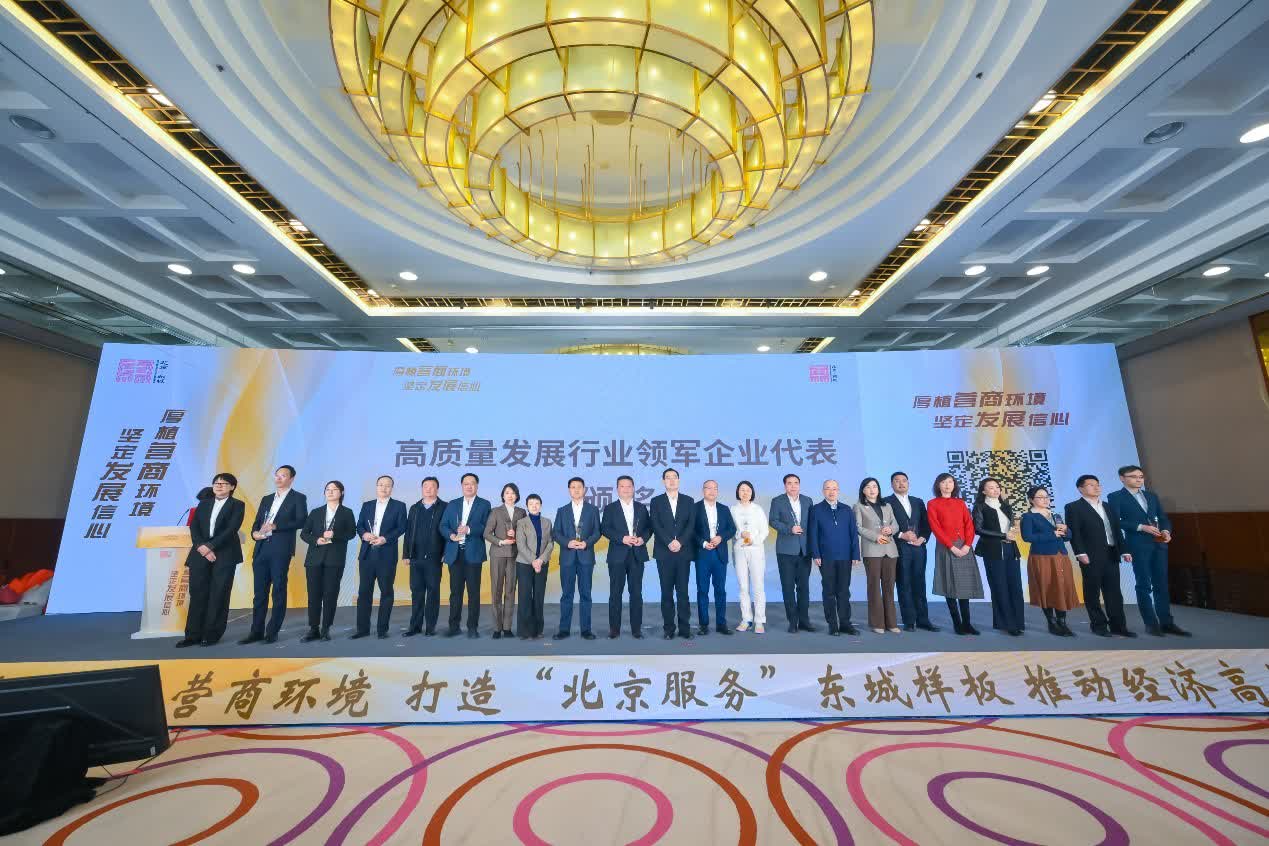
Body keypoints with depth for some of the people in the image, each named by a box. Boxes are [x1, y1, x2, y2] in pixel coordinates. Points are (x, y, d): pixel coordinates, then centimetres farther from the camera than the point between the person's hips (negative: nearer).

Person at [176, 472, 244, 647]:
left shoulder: (237, 505, 2)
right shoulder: (203, 504, 16)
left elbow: (231, 529, -10)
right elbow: (194, 527, 6)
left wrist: (210, 546, -16)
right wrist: (202, 548, -9)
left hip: (224, 555, -4)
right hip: (201, 554, 4)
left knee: (218, 595, 0)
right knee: (197, 594, 4)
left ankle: (212, 634, 8)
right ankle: (193, 634, 11)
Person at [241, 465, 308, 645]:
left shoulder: (298, 498, 3)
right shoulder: (266, 499, 21)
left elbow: (301, 521, -10)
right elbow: (256, 522, 19)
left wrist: (275, 526, -17)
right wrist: (254, 533, -3)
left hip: (281, 550, -5)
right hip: (261, 549, 6)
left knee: (279, 591, -1)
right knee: (260, 592, 8)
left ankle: (273, 632, 6)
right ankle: (257, 631, 16)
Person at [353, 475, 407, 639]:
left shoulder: (399, 506, 3)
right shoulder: (367, 505, 14)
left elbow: (401, 527, -5)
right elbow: (359, 525, 9)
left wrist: (385, 538, -17)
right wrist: (364, 534, -12)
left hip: (387, 555, -3)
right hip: (367, 554, 3)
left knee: (386, 591, 3)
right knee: (364, 591, 6)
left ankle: (382, 628, 11)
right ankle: (362, 628, 16)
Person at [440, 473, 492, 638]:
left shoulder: (484, 504, 4)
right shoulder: (452, 504, 15)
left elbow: (487, 527, -6)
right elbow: (443, 526, 7)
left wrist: (469, 529, -19)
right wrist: (452, 535, -12)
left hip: (473, 553, -3)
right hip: (455, 553, 3)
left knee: (473, 591, 1)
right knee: (455, 591, 7)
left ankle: (473, 627, 9)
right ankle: (454, 626, 17)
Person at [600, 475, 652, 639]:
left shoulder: (642, 507, 12)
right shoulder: (610, 508, 5)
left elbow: (649, 527, 10)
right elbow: (605, 529, -5)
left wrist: (643, 538, -10)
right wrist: (622, 538, -17)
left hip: (637, 555, 2)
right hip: (618, 555, -2)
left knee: (636, 592, 4)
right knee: (615, 593, 3)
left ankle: (636, 628, 13)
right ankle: (614, 628, 12)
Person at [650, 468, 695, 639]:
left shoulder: (688, 500, 10)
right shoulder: (656, 501, 6)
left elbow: (691, 524, 0)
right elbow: (656, 526, -4)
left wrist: (680, 542, -13)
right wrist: (669, 542, -16)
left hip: (683, 551, 1)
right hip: (664, 552, 0)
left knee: (683, 591, 2)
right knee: (666, 592, 4)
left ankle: (685, 628, 8)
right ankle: (669, 629, 10)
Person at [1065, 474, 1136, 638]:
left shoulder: (1107, 507, 18)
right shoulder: (1073, 507, -3)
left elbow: (1117, 530, 18)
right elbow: (1074, 532, -10)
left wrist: (1123, 550, 10)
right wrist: (1080, 553, -18)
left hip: (1111, 555, 6)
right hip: (1091, 556, -6)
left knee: (1114, 592, 7)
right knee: (1093, 592, 2)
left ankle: (1118, 625, 14)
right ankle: (1099, 625, 10)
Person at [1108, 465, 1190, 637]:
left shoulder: (1152, 495, 15)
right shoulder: (1115, 497, -3)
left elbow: (1163, 517, 14)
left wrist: (1166, 530, -6)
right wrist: (1141, 527, -18)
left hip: (1159, 543, 5)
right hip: (1137, 545, -5)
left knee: (1161, 584, 8)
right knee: (1144, 584, 0)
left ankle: (1166, 623, 14)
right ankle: (1151, 624, 6)